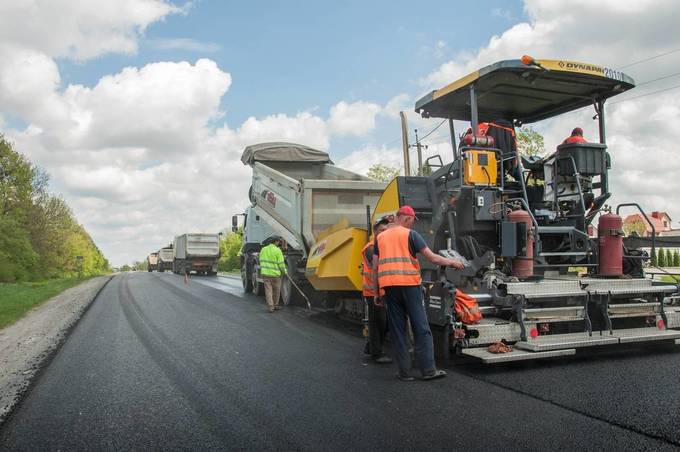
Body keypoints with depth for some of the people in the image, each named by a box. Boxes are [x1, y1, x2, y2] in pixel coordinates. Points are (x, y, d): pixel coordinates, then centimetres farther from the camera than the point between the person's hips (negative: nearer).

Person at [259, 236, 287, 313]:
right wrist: (283, 271, 6)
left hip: (265, 273, 4)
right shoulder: (277, 251, -10)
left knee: (268, 291, 5)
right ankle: (275, 305, 23)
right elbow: (281, 264, -10)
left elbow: (261, 261, 10)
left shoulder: (263, 249, 6)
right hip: (275, 274, -4)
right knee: (276, 291, 13)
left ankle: (270, 307, 2)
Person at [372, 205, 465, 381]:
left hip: (389, 286, 4)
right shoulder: (411, 235, 2)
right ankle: (428, 370, 2)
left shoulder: (380, 238, 15)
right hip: (409, 284, -4)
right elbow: (431, 257, -3)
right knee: (421, 328, 2)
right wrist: (451, 262, 11)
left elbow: (375, 266, 13)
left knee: (397, 330, 8)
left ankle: (404, 372, 9)